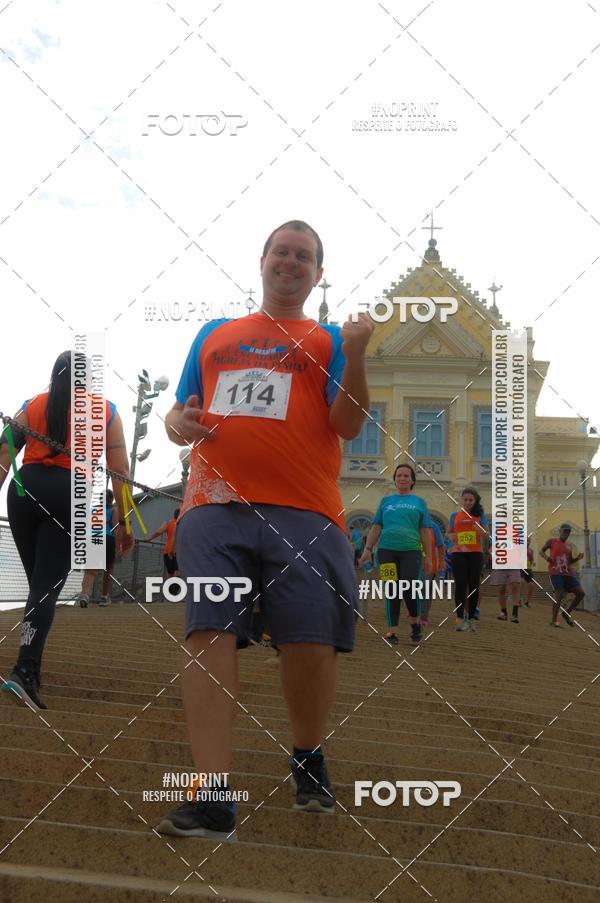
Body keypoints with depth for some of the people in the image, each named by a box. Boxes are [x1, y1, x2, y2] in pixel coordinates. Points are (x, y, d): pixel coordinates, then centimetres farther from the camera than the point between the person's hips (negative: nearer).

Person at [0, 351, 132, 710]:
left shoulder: (33, 406, 15)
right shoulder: (106, 411, 11)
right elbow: (120, 471, 6)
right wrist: (124, 522, 9)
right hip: (69, 493, -3)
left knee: (38, 582, 16)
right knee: (48, 586, -5)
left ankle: (31, 669, 17)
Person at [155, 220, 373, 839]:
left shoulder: (328, 340, 14)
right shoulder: (214, 336, 22)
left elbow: (348, 425, 2)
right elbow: (182, 412, 25)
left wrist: (354, 357, -13)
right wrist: (178, 424, 1)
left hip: (304, 514, -1)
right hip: (215, 508, 2)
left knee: (311, 647, -7)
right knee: (209, 638, -12)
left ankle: (307, 760, 22)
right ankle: (211, 801, -12)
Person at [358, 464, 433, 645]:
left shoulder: (419, 502, 13)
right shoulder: (386, 501, 16)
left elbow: (425, 531, 9)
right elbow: (376, 528, 13)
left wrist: (428, 557, 3)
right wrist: (367, 549, 2)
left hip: (411, 551, -1)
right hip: (387, 550, 1)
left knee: (409, 589, -12)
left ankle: (415, 623, 14)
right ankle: (392, 632, 7)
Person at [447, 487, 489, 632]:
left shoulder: (480, 515, 8)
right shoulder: (455, 515, 10)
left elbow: (486, 536, 4)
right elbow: (448, 533, 18)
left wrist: (480, 530, -18)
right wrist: (451, 536, -5)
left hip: (476, 554, 0)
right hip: (458, 553, 0)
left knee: (474, 585, 0)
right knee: (460, 584, -10)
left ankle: (471, 618, 7)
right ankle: (460, 618, -13)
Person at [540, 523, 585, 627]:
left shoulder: (569, 545, 19)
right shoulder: (552, 541, 5)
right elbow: (541, 551, 8)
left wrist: (577, 558, 3)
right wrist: (546, 557, -14)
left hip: (568, 573, 6)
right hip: (556, 573, -6)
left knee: (580, 593, -3)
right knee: (559, 595, -19)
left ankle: (566, 613, 13)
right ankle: (554, 621, -13)